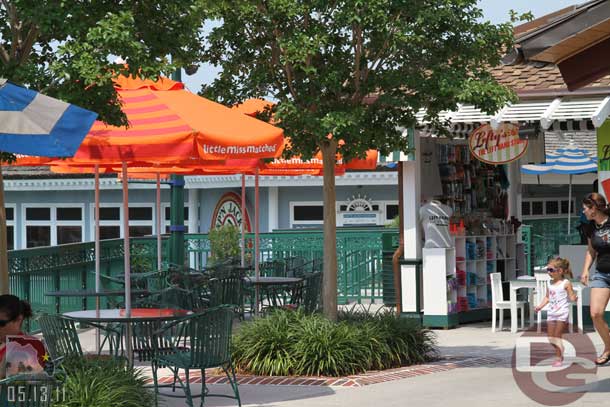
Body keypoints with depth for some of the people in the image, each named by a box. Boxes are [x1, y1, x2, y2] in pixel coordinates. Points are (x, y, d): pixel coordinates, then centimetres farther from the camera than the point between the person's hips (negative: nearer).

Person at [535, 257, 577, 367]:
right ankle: (560, 354, 25)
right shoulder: (550, 283, 10)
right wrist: (540, 306, 7)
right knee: (550, 338, 6)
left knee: (557, 337, -5)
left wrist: (573, 298, -33)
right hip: (551, 313, 6)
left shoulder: (566, 283, -9)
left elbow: (571, 297, -10)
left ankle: (558, 358, 6)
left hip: (562, 313, -6)